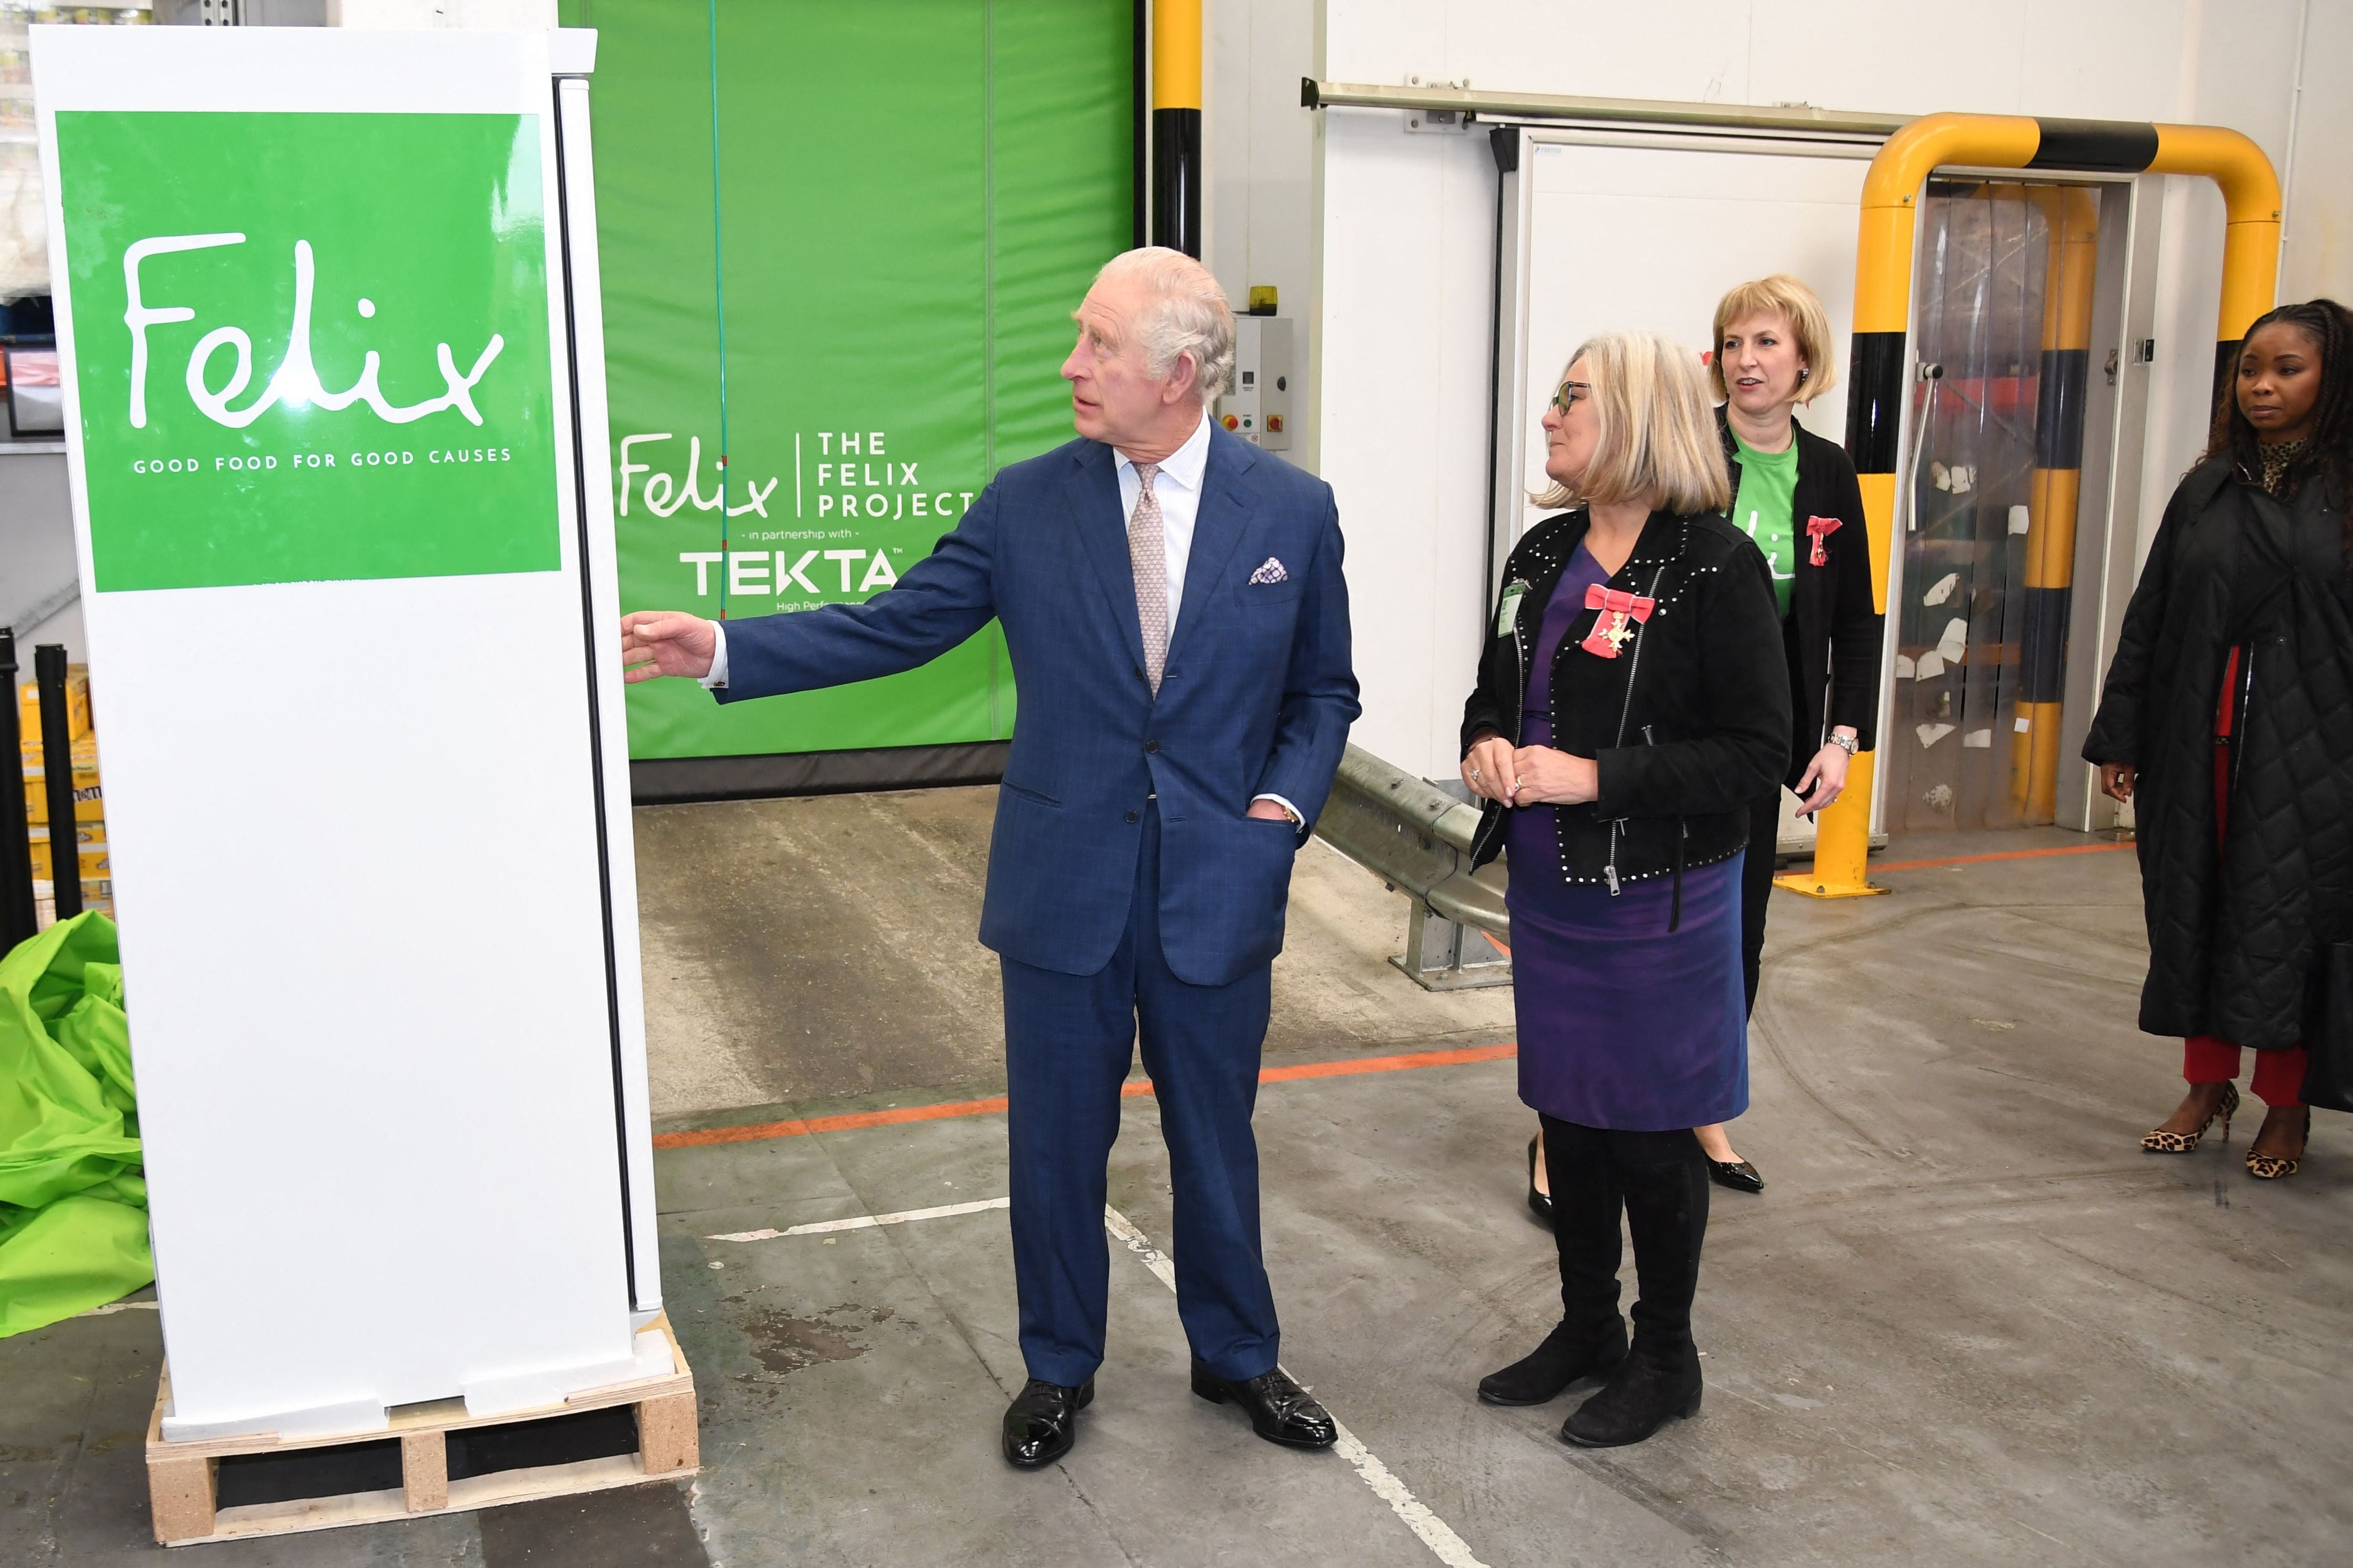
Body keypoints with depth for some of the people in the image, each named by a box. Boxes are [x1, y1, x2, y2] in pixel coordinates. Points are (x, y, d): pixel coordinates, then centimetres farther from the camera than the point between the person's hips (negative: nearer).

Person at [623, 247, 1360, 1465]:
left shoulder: (1292, 510, -3)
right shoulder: (1027, 504, -2)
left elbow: (1323, 690, 7)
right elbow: (892, 626, -1)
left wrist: (1284, 802, -9)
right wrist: (723, 650, -10)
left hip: (1218, 893, 0)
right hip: (1064, 891, 1)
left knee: (1215, 1139, 14)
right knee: (1055, 1144, 12)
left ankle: (1236, 1356, 38)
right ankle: (1058, 1367, 34)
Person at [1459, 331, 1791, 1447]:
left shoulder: (1714, 566, -16)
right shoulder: (1543, 555, 6)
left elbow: (1758, 751, -19)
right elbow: (1496, 691, 17)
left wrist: (1595, 777, -25)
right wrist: (1487, 745, -6)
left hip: (1659, 898, -7)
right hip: (1547, 886, 7)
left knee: (1653, 1130, 7)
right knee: (1569, 1114, 17)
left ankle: (1665, 1358, 26)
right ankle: (1586, 1326, 35)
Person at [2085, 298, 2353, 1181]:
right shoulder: (2206, 491, 9)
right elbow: (2149, 616, 10)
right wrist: (2120, 738, 6)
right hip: (2201, 735, 4)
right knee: (2196, 904, 8)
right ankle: (2208, 1086, 23)